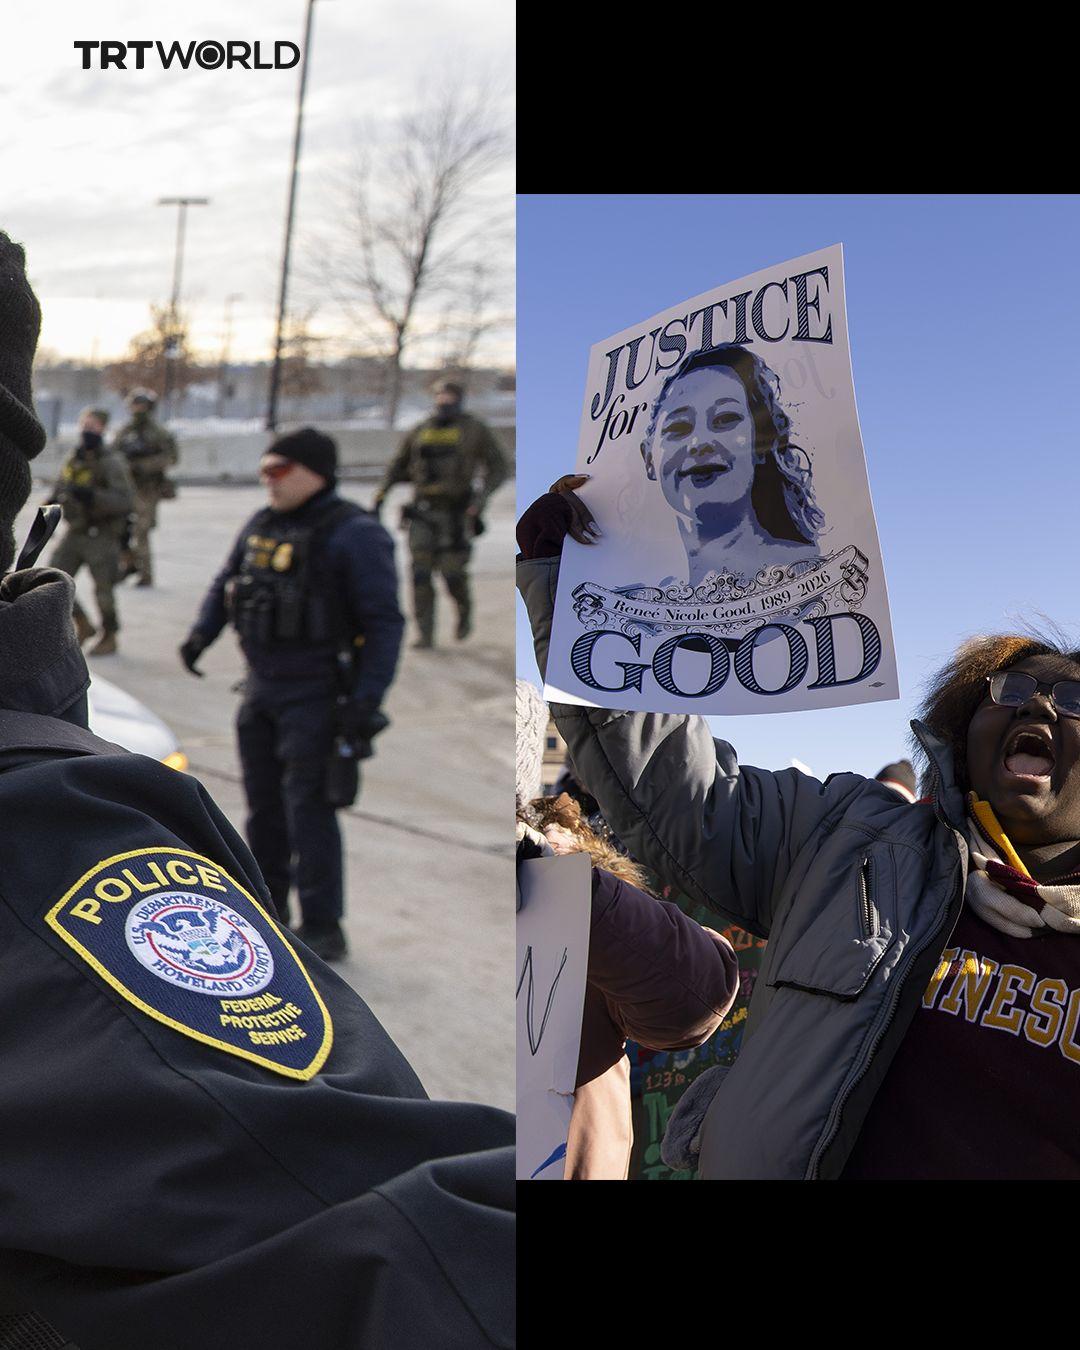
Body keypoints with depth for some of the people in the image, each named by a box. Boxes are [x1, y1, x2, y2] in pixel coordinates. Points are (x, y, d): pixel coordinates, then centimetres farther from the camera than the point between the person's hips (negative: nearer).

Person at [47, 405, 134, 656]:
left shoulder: (112, 463, -14)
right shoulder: (74, 459, 7)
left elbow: (125, 501, -23)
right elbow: (62, 488, 22)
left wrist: (91, 496, -33)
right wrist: (54, 500, 2)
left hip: (102, 537, -7)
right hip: (75, 533, 7)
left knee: (103, 589, 3)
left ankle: (109, 639, 22)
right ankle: (83, 626, 20)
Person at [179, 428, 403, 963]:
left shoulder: (354, 534, -14)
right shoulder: (260, 526, 9)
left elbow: (384, 623, -15)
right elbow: (225, 583, 21)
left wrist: (365, 702, -21)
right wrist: (202, 633, 2)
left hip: (315, 697, -7)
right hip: (260, 688, 7)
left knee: (308, 808, -8)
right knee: (263, 801, 15)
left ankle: (323, 928, 0)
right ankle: (268, 902, 32)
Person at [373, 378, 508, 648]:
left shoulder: (475, 431, 3)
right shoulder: (420, 432, 12)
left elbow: (498, 468, 2)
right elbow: (398, 465, 22)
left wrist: (481, 497, -13)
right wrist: (382, 492, 8)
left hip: (457, 512, -3)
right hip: (423, 512, 3)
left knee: (452, 571, -7)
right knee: (420, 572, -5)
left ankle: (464, 611, 25)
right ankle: (424, 633, 0)